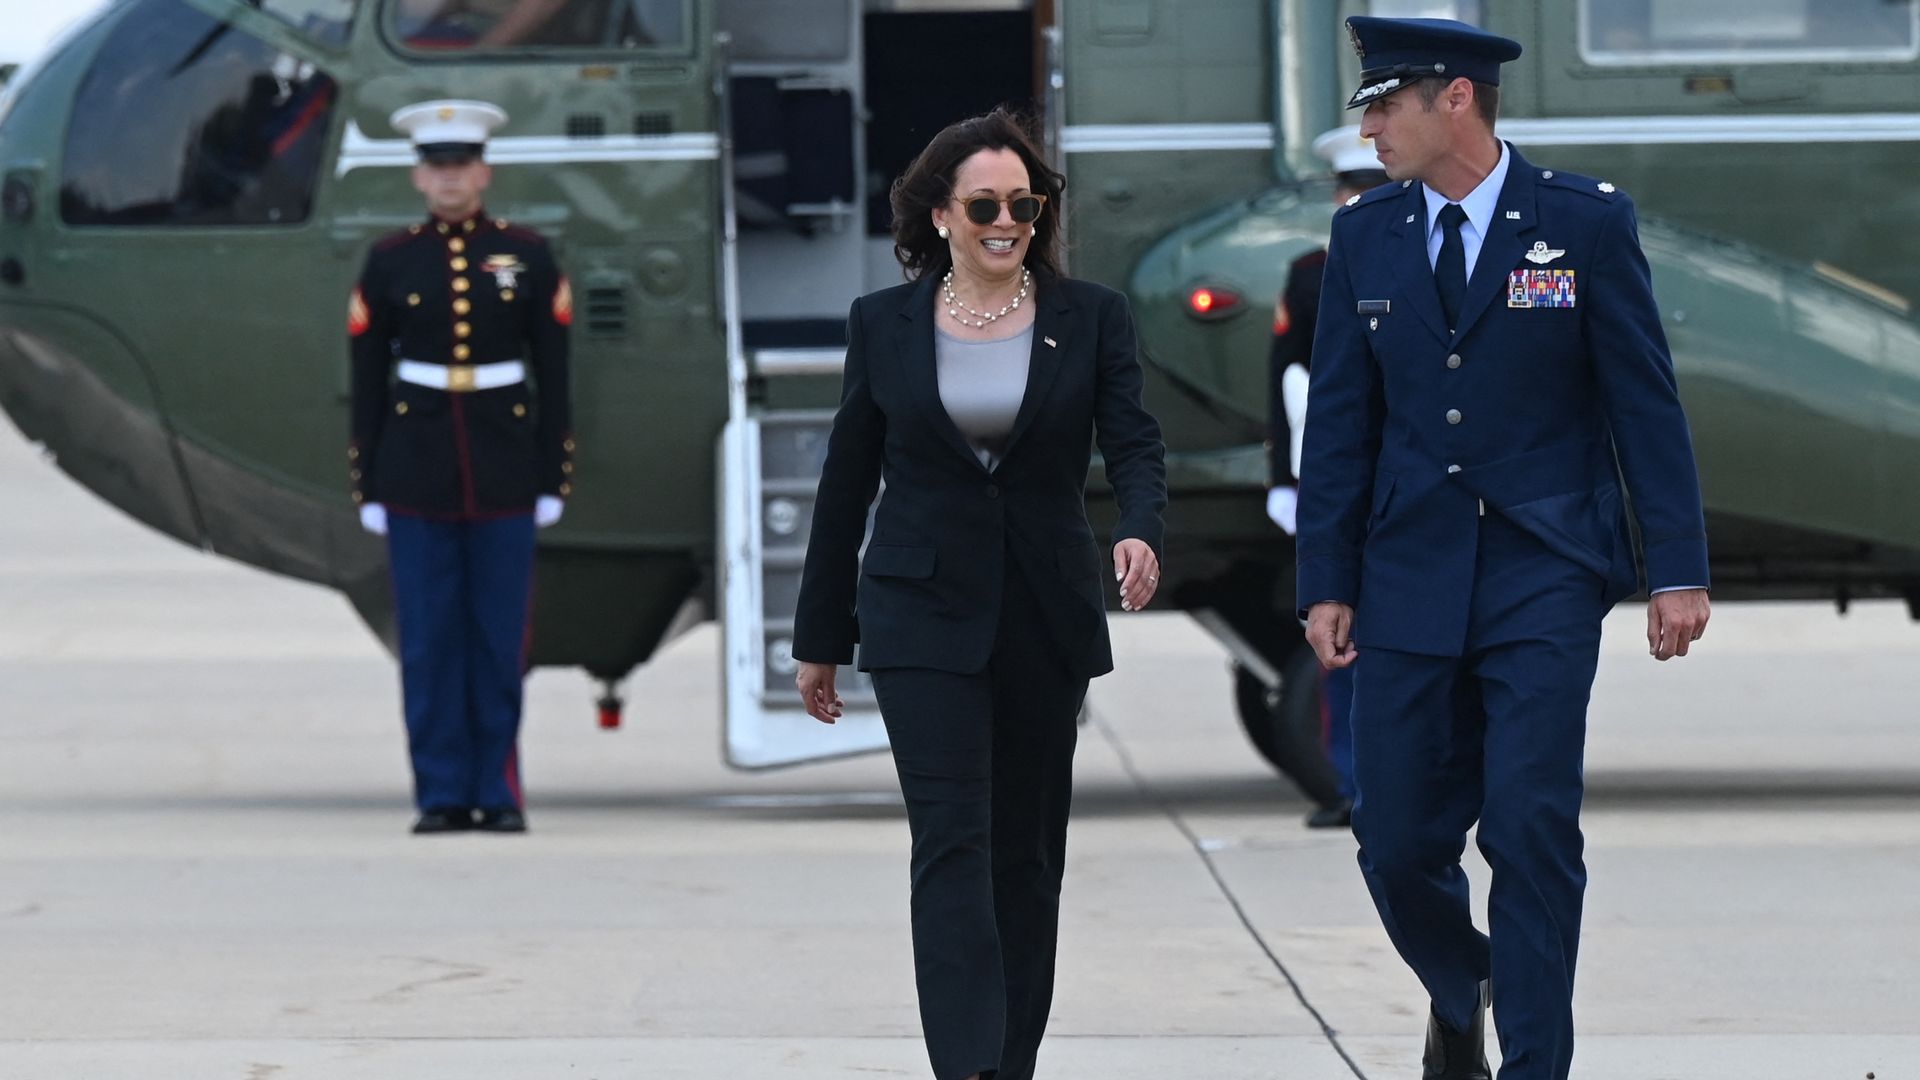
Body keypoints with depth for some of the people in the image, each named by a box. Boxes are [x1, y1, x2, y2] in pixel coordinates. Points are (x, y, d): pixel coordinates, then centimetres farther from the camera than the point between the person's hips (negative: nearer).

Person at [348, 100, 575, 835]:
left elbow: (554, 376, 5)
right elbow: (367, 381, 4)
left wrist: (553, 478, 0)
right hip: (417, 472, 0)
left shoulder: (526, 258, 4)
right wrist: (367, 490, 0)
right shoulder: (390, 264, 4)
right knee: (429, 640, 0)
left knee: (500, 637, 1)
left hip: (504, 470, 0)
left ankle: (498, 794, 7)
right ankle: (443, 795, 5)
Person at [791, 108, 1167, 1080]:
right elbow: (845, 486, 8)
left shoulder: (1090, 320, 3)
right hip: (924, 616, -2)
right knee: (954, 845, -13)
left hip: (1046, 622, 2)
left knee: (1027, 853, 8)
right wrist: (820, 638, 9)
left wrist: (1140, 531, -29)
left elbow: (1133, 444, -6)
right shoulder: (884, 324, 3)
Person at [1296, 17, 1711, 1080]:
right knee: (1398, 843, 4)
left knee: (1531, 827, -12)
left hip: (1545, 580, -3)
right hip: (1411, 581, 3)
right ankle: (1459, 995, 34)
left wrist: (1677, 570, -6)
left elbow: (1646, 401, -2)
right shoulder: (1365, 233, 7)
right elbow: (1340, 421, 9)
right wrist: (1327, 582, 4)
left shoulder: (1586, 222, -3)